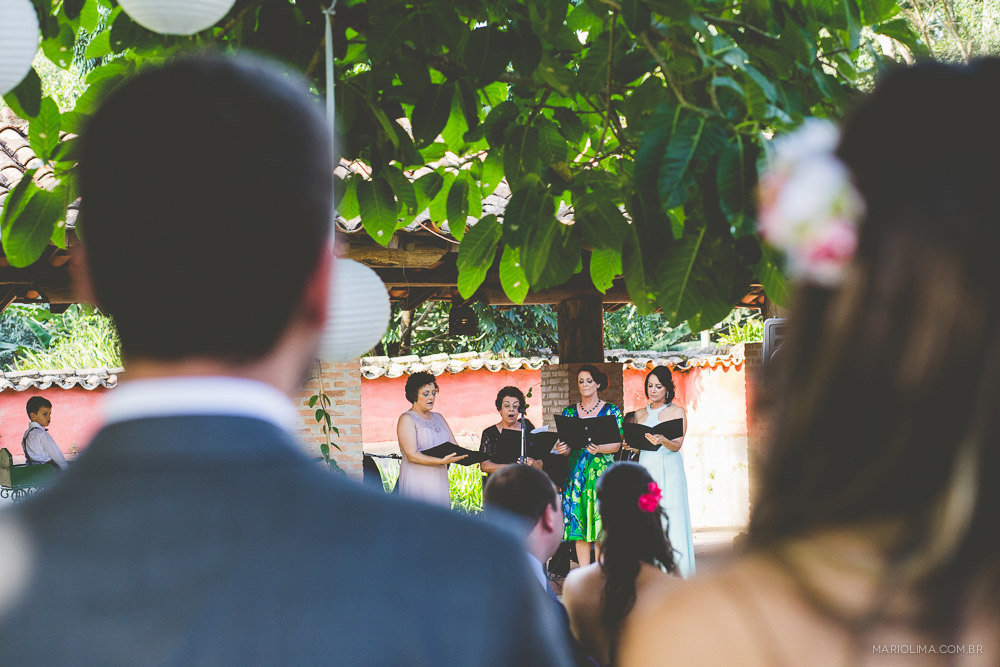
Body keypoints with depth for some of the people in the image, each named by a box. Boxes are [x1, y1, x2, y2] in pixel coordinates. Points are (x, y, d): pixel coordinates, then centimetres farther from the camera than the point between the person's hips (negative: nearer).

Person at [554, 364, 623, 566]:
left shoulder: (611, 411, 5)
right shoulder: (569, 412, 12)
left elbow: (617, 444, -3)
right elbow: (567, 446, 11)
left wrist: (599, 448, -22)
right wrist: (562, 449, -12)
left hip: (601, 471, -3)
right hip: (576, 472, 3)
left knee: (601, 526, -8)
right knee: (579, 525, 0)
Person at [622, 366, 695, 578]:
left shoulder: (677, 412, 3)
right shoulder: (640, 414, 15)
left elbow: (677, 445, -8)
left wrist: (662, 440, -28)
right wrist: (631, 444, -4)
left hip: (669, 470, -3)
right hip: (645, 468, 4)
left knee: (672, 521, -9)